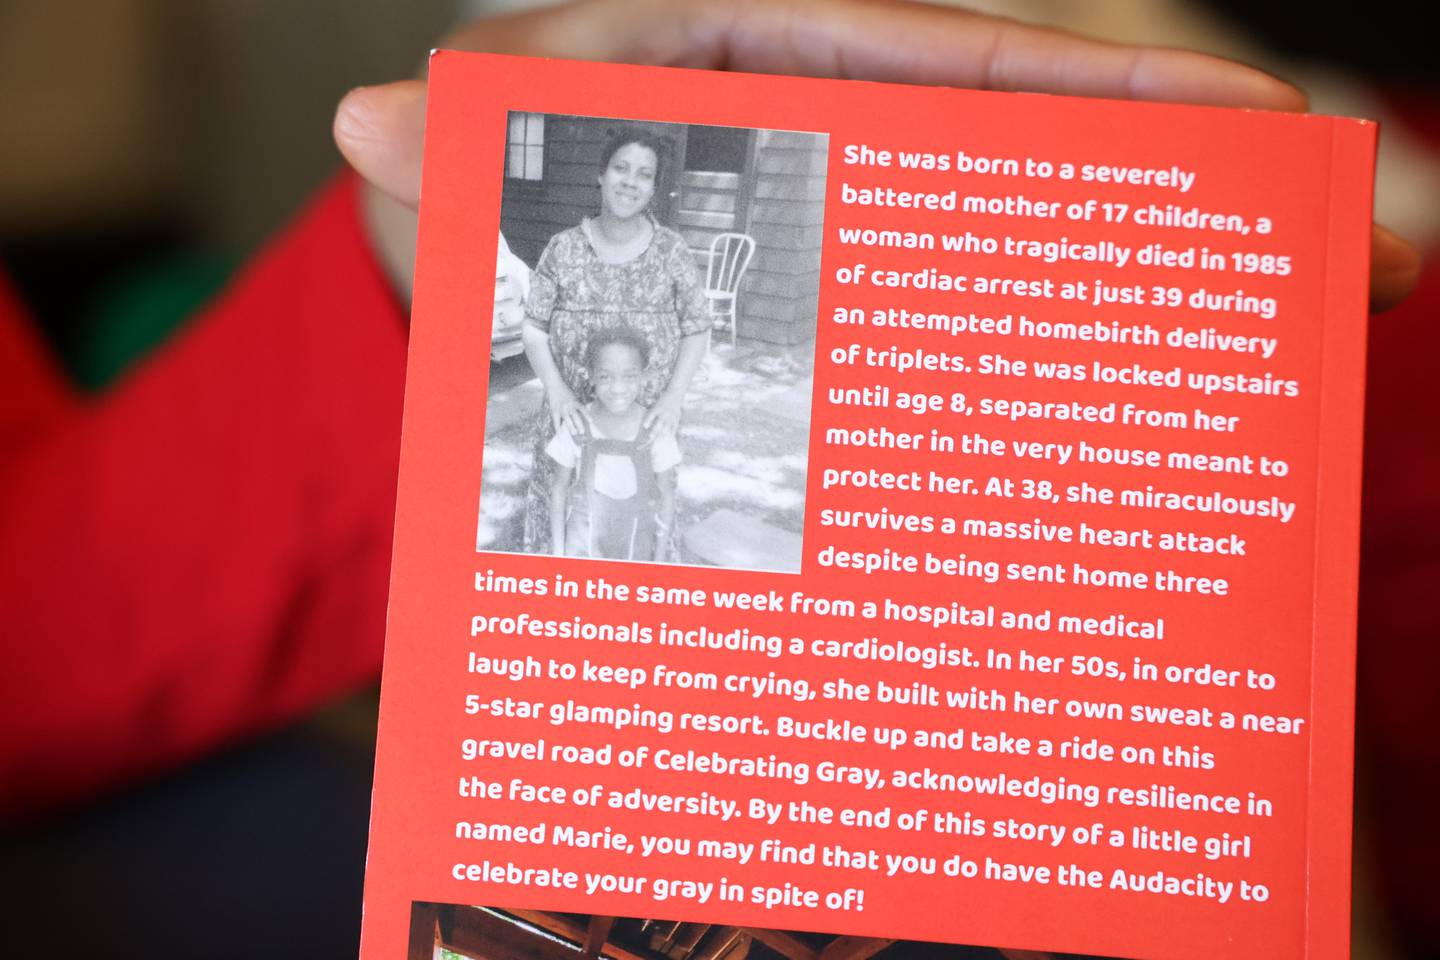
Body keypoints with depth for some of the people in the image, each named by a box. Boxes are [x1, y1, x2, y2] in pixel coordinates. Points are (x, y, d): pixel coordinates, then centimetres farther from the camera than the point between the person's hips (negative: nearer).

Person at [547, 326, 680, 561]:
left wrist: (660, 557, -1)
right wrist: (558, 549, 0)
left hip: (637, 546, 0)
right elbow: (560, 487, 1)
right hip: (584, 541, 0)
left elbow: (666, 495, -2)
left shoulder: (656, 430, -11)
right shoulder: (577, 427, -10)